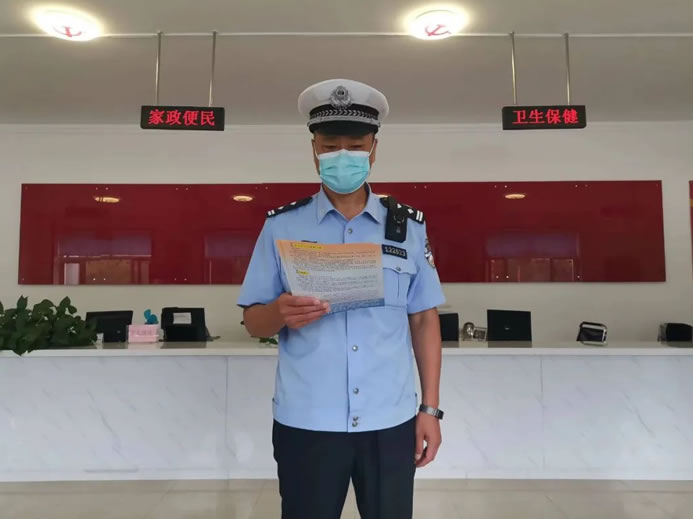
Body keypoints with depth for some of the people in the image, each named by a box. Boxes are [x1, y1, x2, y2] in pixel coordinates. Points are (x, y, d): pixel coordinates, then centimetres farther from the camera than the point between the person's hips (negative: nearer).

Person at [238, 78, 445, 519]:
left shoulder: (409, 226, 2)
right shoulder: (281, 226, -1)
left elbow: (424, 321, 5)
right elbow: (253, 322, 1)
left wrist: (431, 408, 2)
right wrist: (281, 313, -21)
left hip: (391, 422, 1)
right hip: (305, 423, 0)